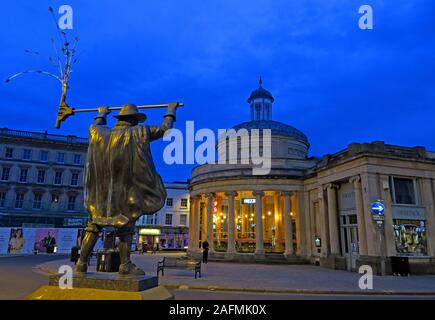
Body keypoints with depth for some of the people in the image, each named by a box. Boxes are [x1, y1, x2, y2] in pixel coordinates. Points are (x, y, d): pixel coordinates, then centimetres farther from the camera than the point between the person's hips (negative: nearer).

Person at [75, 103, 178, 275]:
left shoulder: (102, 133, 7)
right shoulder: (138, 132, -7)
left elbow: (94, 127, 32)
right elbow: (165, 128, 0)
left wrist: (101, 114, 50)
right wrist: (171, 111, 17)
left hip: (101, 190, 5)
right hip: (124, 190, -5)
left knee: (94, 225, 14)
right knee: (126, 226, 6)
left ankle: (81, 263, 16)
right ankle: (125, 265, 8)